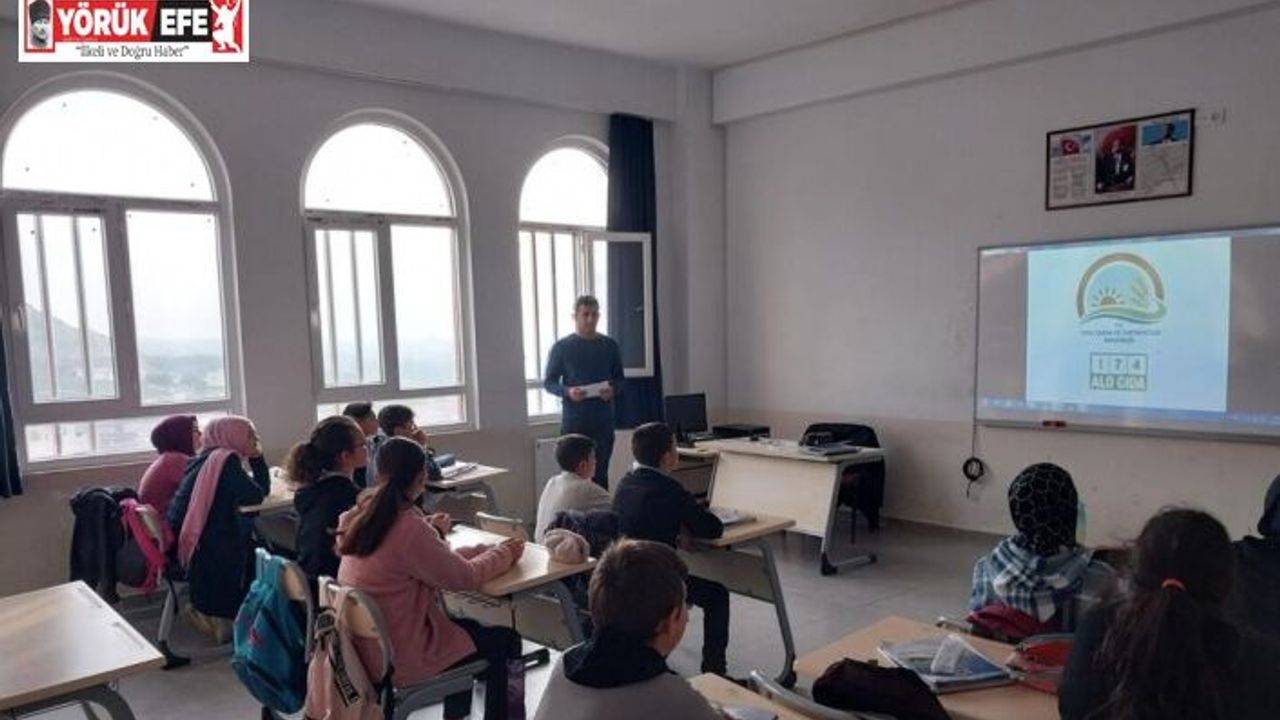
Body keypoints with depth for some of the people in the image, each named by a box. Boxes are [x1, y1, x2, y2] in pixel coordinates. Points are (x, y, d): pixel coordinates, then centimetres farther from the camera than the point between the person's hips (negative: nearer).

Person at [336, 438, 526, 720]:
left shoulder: (358, 518, -3)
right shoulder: (409, 527, -28)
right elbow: (465, 577, -17)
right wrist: (504, 553, -3)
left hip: (367, 647, 8)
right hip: (400, 659, -8)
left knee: (470, 626, 28)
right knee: (505, 640, 11)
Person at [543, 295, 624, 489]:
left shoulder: (610, 345, 7)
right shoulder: (561, 347, 1)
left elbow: (619, 378, 14)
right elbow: (549, 382, 3)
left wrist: (613, 389, -10)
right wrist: (567, 392, -17)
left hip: (603, 420, 2)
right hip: (573, 421, -2)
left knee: (600, 473, 3)